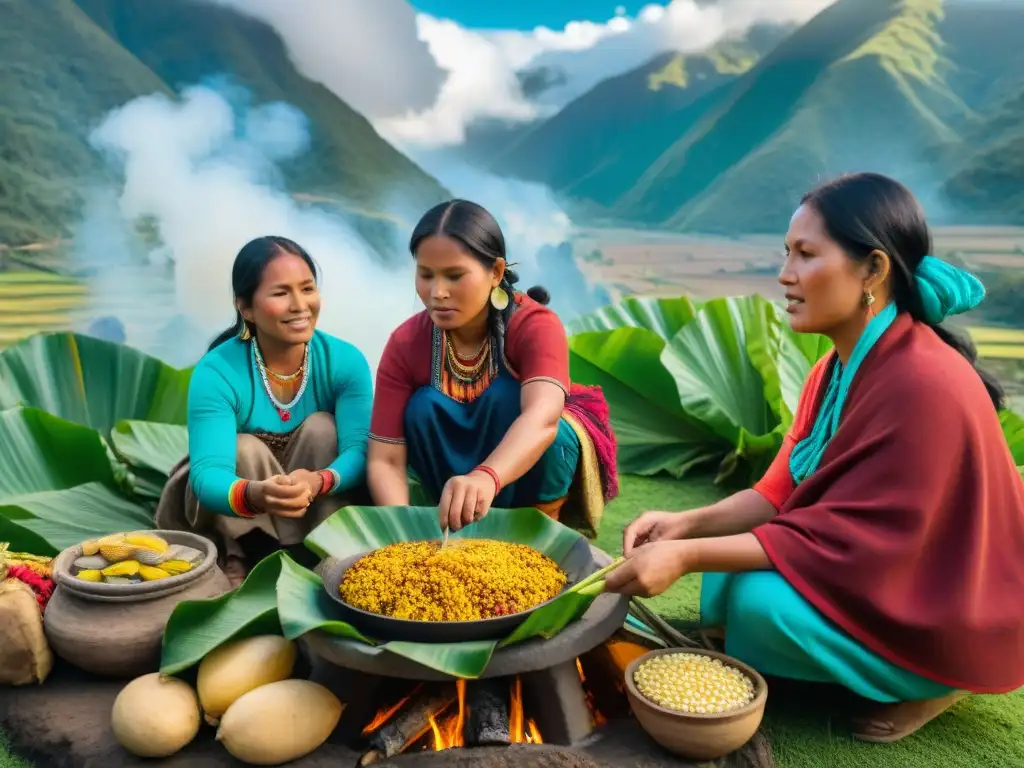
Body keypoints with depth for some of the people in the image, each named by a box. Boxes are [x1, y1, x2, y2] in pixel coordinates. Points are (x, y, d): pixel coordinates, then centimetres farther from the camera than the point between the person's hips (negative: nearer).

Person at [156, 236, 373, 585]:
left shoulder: (346, 361, -18)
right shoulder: (216, 372, -24)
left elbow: (358, 451, -27)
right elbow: (208, 472, -34)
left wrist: (317, 482, -50)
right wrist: (255, 494, -58)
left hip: (318, 514, 2)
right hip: (233, 504, -1)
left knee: (322, 428, -24)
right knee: (246, 451, -30)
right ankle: (238, 559, -12)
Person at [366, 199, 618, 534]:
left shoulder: (535, 324, -27)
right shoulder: (405, 343, -18)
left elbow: (543, 417, -47)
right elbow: (384, 460, -23)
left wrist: (485, 478, -66)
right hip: (458, 461, 2)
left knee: (504, 394, -31)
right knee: (423, 407, -26)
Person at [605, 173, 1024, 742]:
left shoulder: (924, 385, -30)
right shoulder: (840, 368, -1)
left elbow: (846, 541, -29)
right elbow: (786, 494, -1)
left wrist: (687, 556, -31)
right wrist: (688, 524, -16)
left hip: (949, 612, -8)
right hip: (884, 571, 8)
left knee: (763, 605, -25)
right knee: (725, 580, -3)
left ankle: (935, 679, 1)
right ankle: (911, 669, 11)